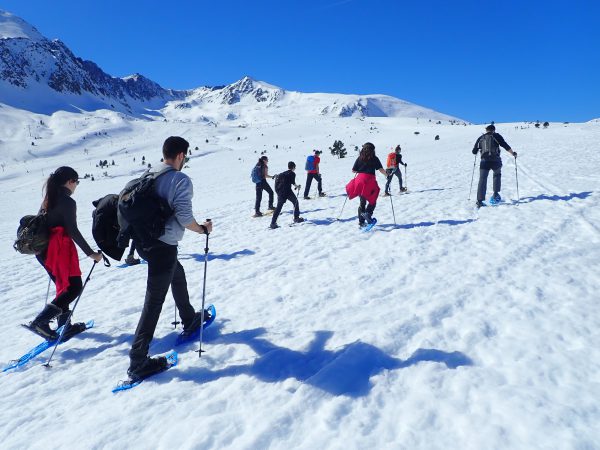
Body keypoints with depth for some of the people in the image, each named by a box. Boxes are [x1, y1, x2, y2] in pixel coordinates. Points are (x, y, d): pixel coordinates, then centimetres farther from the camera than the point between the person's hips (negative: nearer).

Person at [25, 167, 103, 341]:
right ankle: (40, 322, -9)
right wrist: (91, 253, -15)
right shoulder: (68, 201, -13)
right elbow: (73, 231, -18)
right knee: (74, 287, -2)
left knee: (63, 286, 18)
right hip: (60, 249, -9)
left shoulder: (48, 200, 13)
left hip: (43, 249, 9)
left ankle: (64, 326, 23)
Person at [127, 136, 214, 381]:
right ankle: (138, 362, 7)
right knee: (154, 301, -1)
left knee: (177, 274, 29)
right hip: (163, 246, -8)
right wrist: (203, 229, -3)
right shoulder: (181, 180, -14)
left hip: (142, 241, 8)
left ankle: (189, 320, 46)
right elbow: (184, 217, -20)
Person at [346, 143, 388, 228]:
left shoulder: (359, 158, 8)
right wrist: (386, 175, 10)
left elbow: (353, 170, 8)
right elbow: (381, 169, -6)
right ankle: (368, 213, -19)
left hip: (359, 180, 4)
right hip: (370, 181, -4)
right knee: (373, 201, 9)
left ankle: (361, 221, 14)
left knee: (362, 201, 14)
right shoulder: (374, 158, 1)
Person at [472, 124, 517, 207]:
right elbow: (505, 146, 1)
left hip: (484, 161, 1)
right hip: (496, 161, 0)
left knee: (482, 180, -2)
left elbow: (474, 152, 14)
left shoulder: (480, 138, 13)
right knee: (497, 174, 27)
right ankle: (496, 193, 18)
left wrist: (478, 150, 37)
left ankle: (480, 200, -11)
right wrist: (513, 153, 14)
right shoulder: (496, 136, 7)